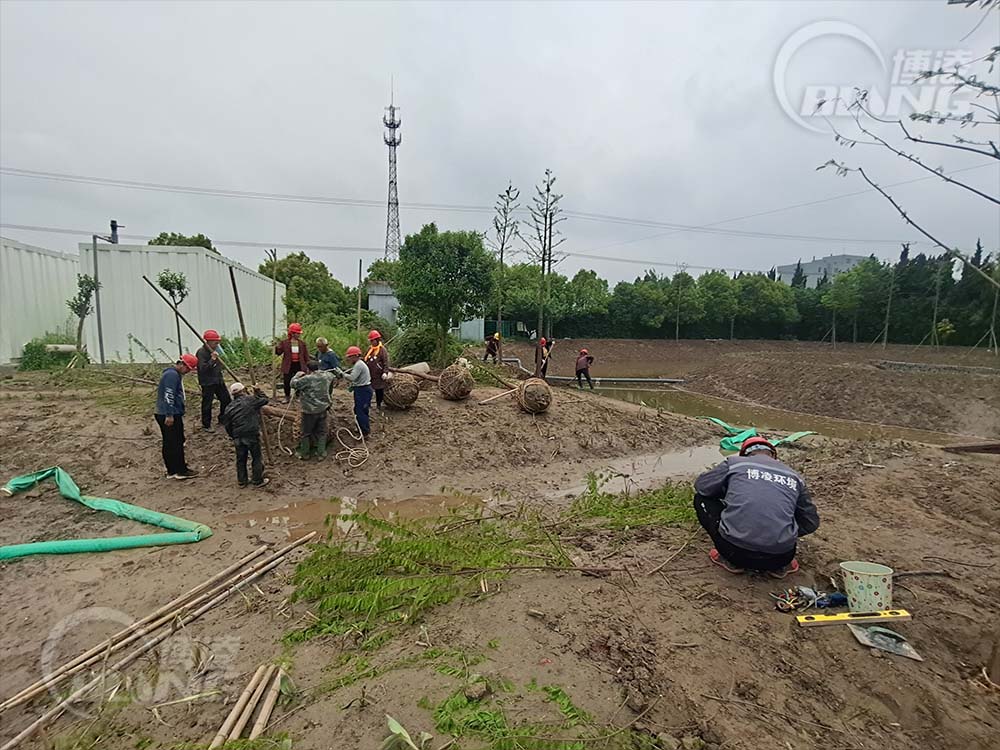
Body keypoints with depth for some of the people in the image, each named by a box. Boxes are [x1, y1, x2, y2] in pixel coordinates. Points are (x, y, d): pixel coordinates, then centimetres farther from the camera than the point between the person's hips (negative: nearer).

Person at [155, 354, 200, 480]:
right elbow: (168, 395, -23)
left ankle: (171, 470, 22)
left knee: (169, 444, 14)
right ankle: (181, 471, 6)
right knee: (176, 443, -2)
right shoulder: (172, 374, -16)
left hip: (167, 414, 10)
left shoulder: (174, 374, 17)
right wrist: (169, 415, -25)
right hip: (171, 415, -10)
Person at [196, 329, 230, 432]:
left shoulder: (215, 350, 9)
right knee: (207, 404, 3)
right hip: (207, 382, -8)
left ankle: (222, 419, 30)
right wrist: (212, 359, -31)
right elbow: (203, 368, -26)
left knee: (226, 400, 13)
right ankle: (206, 425, 16)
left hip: (218, 380, 8)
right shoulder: (201, 352, -17)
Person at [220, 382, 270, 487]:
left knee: (241, 459, 17)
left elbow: (227, 425, 10)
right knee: (256, 458, 8)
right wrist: (258, 392, 19)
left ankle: (242, 481, 27)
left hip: (238, 437, 4)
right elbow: (264, 400, 5)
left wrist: (233, 436, 22)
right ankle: (258, 481, 15)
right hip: (252, 435, -4)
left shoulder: (230, 408, 6)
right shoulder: (250, 400, -8)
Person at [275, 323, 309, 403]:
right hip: (288, 366, -1)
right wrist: (276, 346, -24)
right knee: (287, 382, 6)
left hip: (299, 365, 1)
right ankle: (287, 397, 23)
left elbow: (306, 355, 6)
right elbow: (278, 352, -4)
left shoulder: (302, 343, 4)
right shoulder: (284, 342, -1)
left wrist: (307, 366, 3)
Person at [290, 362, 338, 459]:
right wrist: (320, 371, 29)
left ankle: (304, 453, 26)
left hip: (310, 411, -5)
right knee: (322, 432, 16)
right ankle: (321, 453, 21)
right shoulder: (325, 376, -1)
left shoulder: (307, 379, -19)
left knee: (305, 433, 13)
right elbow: (332, 374, 22)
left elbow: (293, 383, -9)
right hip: (322, 409, 5)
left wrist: (297, 375, 9)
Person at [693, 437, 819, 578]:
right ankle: (779, 565, 17)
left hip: (736, 550, -4)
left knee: (702, 499, 19)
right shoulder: (794, 476, 17)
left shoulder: (734, 462, 8)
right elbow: (811, 523, 23)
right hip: (779, 557, 4)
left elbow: (700, 485, 16)